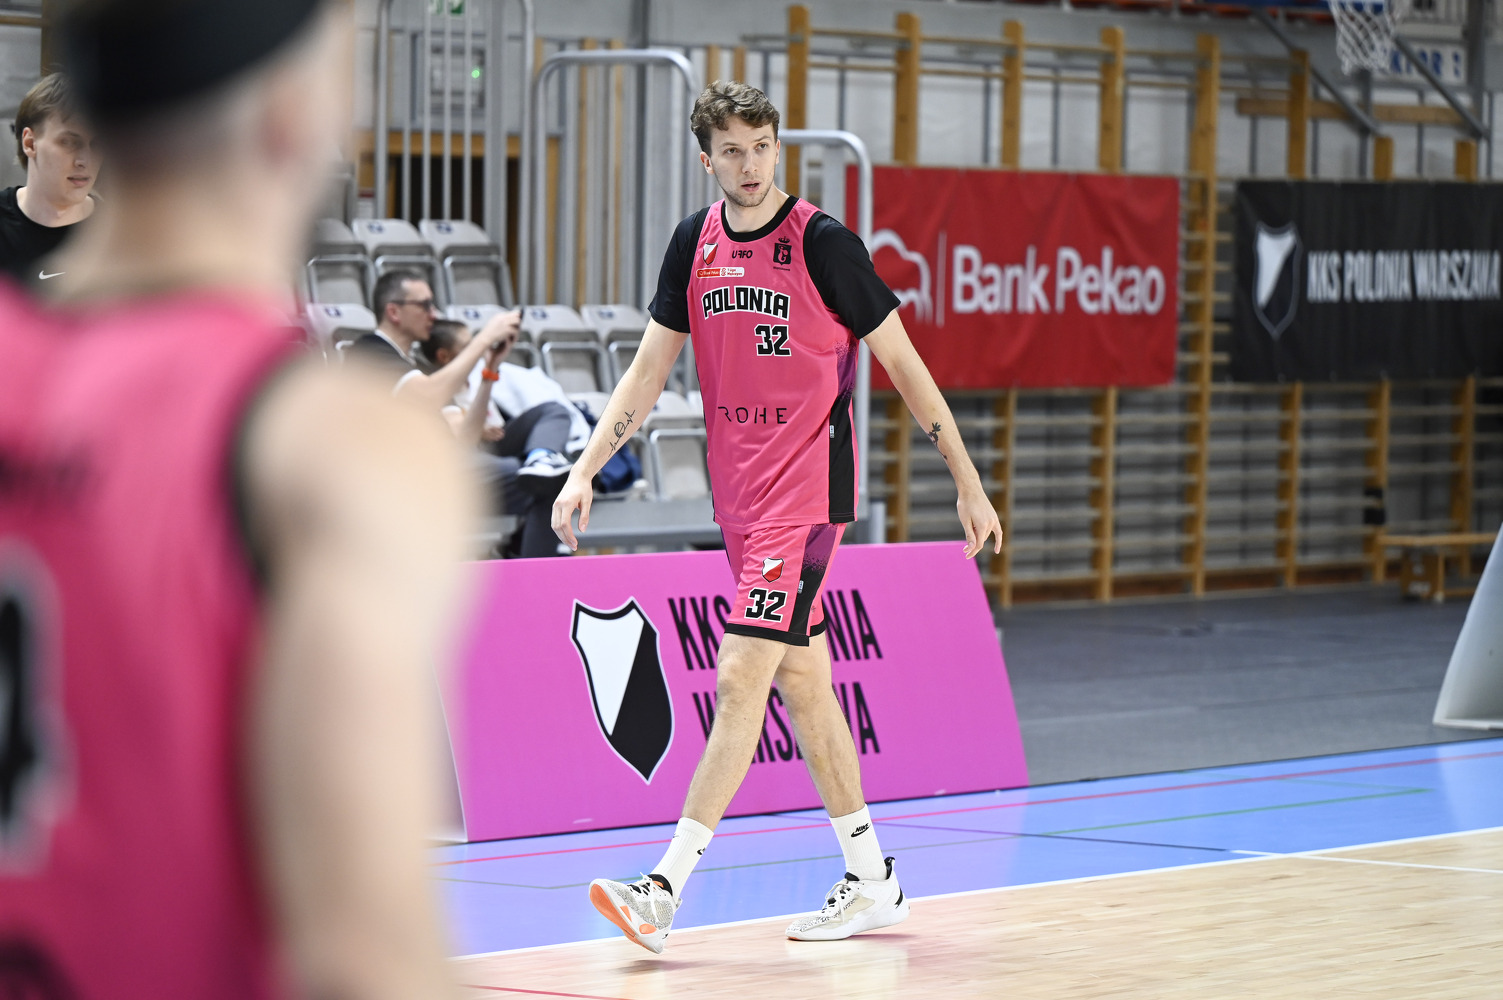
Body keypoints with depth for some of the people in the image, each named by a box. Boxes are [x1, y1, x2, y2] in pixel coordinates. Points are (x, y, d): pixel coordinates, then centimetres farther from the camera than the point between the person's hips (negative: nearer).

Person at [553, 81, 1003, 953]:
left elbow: (904, 365, -5)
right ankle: (872, 881, 21)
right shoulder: (696, 243, 6)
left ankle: (666, 889, -17)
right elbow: (649, 371, 11)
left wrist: (969, 483, -3)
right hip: (742, 496, 7)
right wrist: (585, 473, 1)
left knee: (741, 680, -13)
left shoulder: (823, 242, -11)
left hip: (807, 495, -7)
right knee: (803, 682, 11)